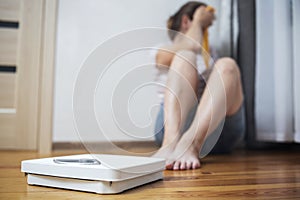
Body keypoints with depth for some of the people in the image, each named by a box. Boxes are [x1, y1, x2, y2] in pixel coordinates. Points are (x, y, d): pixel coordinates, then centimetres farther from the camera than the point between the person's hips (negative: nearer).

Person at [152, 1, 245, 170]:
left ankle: (189, 143, -45)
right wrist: (199, 21, 15)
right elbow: (192, 46, -2)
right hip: (173, 125, -3)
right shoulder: (164, 52, 20)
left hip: (218, 128, 3)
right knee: (185, 57, -21)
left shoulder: (209, 58, 36)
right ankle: (171, 142, -45)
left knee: (227, 65, -20)